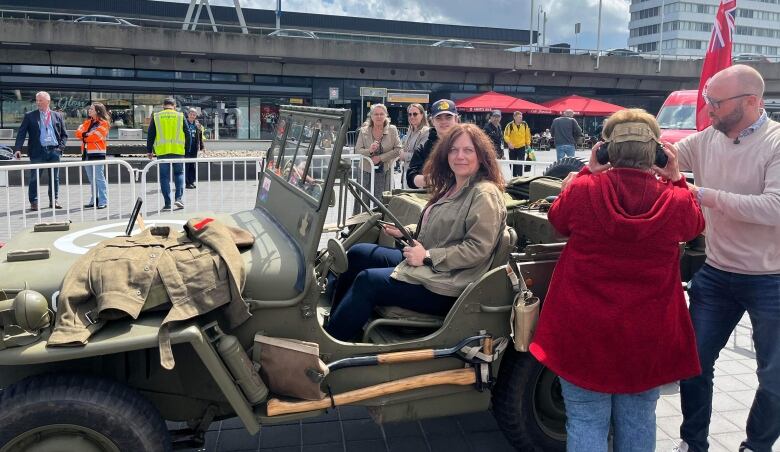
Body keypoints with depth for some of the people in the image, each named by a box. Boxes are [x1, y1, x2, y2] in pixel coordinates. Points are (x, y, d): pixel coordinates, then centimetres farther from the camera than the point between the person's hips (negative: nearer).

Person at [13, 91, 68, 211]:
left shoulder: (57, 116, 10)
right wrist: (18, 149, -13)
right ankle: (34, 202, 7)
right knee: (34, 178, -1)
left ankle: (54, 201, 18)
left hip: (54, 151, 2)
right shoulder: (29, 116, 4)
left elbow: (64, 134, 13)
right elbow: (21, 133, -1)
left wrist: (61, 147, -2)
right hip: (38, 152, -2)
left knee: (54, 178, 8)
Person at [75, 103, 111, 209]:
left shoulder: (103, 123, -3)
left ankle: (103, 201, -7)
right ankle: (94, 200, 18)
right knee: (91, 179, 11)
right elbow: (78, 132, 9)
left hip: (97, 154, -8)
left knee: (99, 178, -9)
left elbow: (96, 136, -14)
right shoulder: (87, 122, 20)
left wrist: (85, 136, 1)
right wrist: (86, 134, -8)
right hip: (86, 153, 8)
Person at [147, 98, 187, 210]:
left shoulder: (156, 117, 5)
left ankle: (167, 203, 4)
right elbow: (187, 134, 5)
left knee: (164, 177, 5)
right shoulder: (180, 116, 4)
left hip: (162, 151, 0)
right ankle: (178, 198, 0)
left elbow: (150, 135, 5)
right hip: (178, 150, 0)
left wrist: (149, 150, 11)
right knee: (179, 173, 15)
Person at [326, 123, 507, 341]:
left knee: (367, 280, -18)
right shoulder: (452, 186, 14)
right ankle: (334, 321, 13)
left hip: (445, 287, -10)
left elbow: (478, 248, -22)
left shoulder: (485, 194, -15)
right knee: (357, 253, 5)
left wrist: (427, 257, -20)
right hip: (426, 264, 10)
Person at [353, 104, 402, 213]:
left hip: (384, 172, -1)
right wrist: (369, 151, -20)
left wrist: (380, 158, -11)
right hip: (366, 171, 1)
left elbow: (398, 150, -4)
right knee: (362, 202, 2)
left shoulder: (392, 130, 2)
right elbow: (357, 151, 0)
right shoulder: (363, 131, 4)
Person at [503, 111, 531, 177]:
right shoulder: (510, 125, -8)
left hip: (521, 147, 0)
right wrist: (509, 143, -25)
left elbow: (527, 135, 9)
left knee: (520, 164, -9)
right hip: (512, 148, 0)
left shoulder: (525, 125, 0)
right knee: (513, 164, 9)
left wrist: (528, 144, 8)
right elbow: (506, 135, -10)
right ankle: (514, 177, 21)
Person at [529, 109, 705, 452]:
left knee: (586, 422, 10)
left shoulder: (582, 190, -15)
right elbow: (695, 225, 14)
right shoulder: (676, 201, -10)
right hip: (647, 335, 2)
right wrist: (676, 178, 10)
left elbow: (557, 219, 8)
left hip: (585, 330, -1)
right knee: (638, 421, 19)